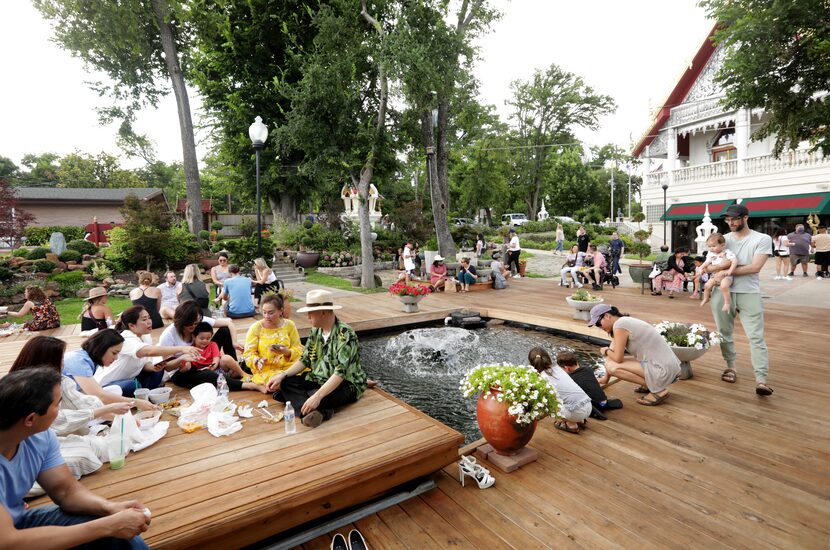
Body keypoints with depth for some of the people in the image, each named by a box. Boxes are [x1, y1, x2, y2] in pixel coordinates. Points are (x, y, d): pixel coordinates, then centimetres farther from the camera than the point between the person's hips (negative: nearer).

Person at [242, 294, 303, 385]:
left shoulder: (289, 325, 4)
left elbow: (298, 350, 4)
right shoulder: (256, 327, 1)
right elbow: (248, 353, -1)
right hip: (265, 370, -2)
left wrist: (287, 352, -17)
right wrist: (257, 361, -22)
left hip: (288, 367, 2)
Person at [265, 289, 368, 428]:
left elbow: (340, 373, -29)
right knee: (285, 383, -13)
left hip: (346, 384, -8)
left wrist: (318, 396, -38)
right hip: (318, 380, 9)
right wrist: (282, 375, -7)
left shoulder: (345, 334, -21)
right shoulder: (316, 331, 3)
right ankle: (322, 411, -29)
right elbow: (304, 361, 8)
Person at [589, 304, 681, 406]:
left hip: (663, 370, -10)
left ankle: (658, 390, -6)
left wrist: (606, 351, 7)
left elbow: (618, 358, -14)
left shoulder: (619, 325, -16)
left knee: (612, 366, -16)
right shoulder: (626, 321, 12)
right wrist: (605, 378, 22)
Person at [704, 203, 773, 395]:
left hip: (749, 294, -3)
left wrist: (725, 270, -14)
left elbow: (755, 267, -12)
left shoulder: (762, 239, -1)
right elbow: (709, 266, 8)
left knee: (756, 336, -6)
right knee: (724, 333, 11)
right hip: (722, 292, 4)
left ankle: (761, 379, -6)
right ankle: (730, 366, 25)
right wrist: (710, 268, -14)